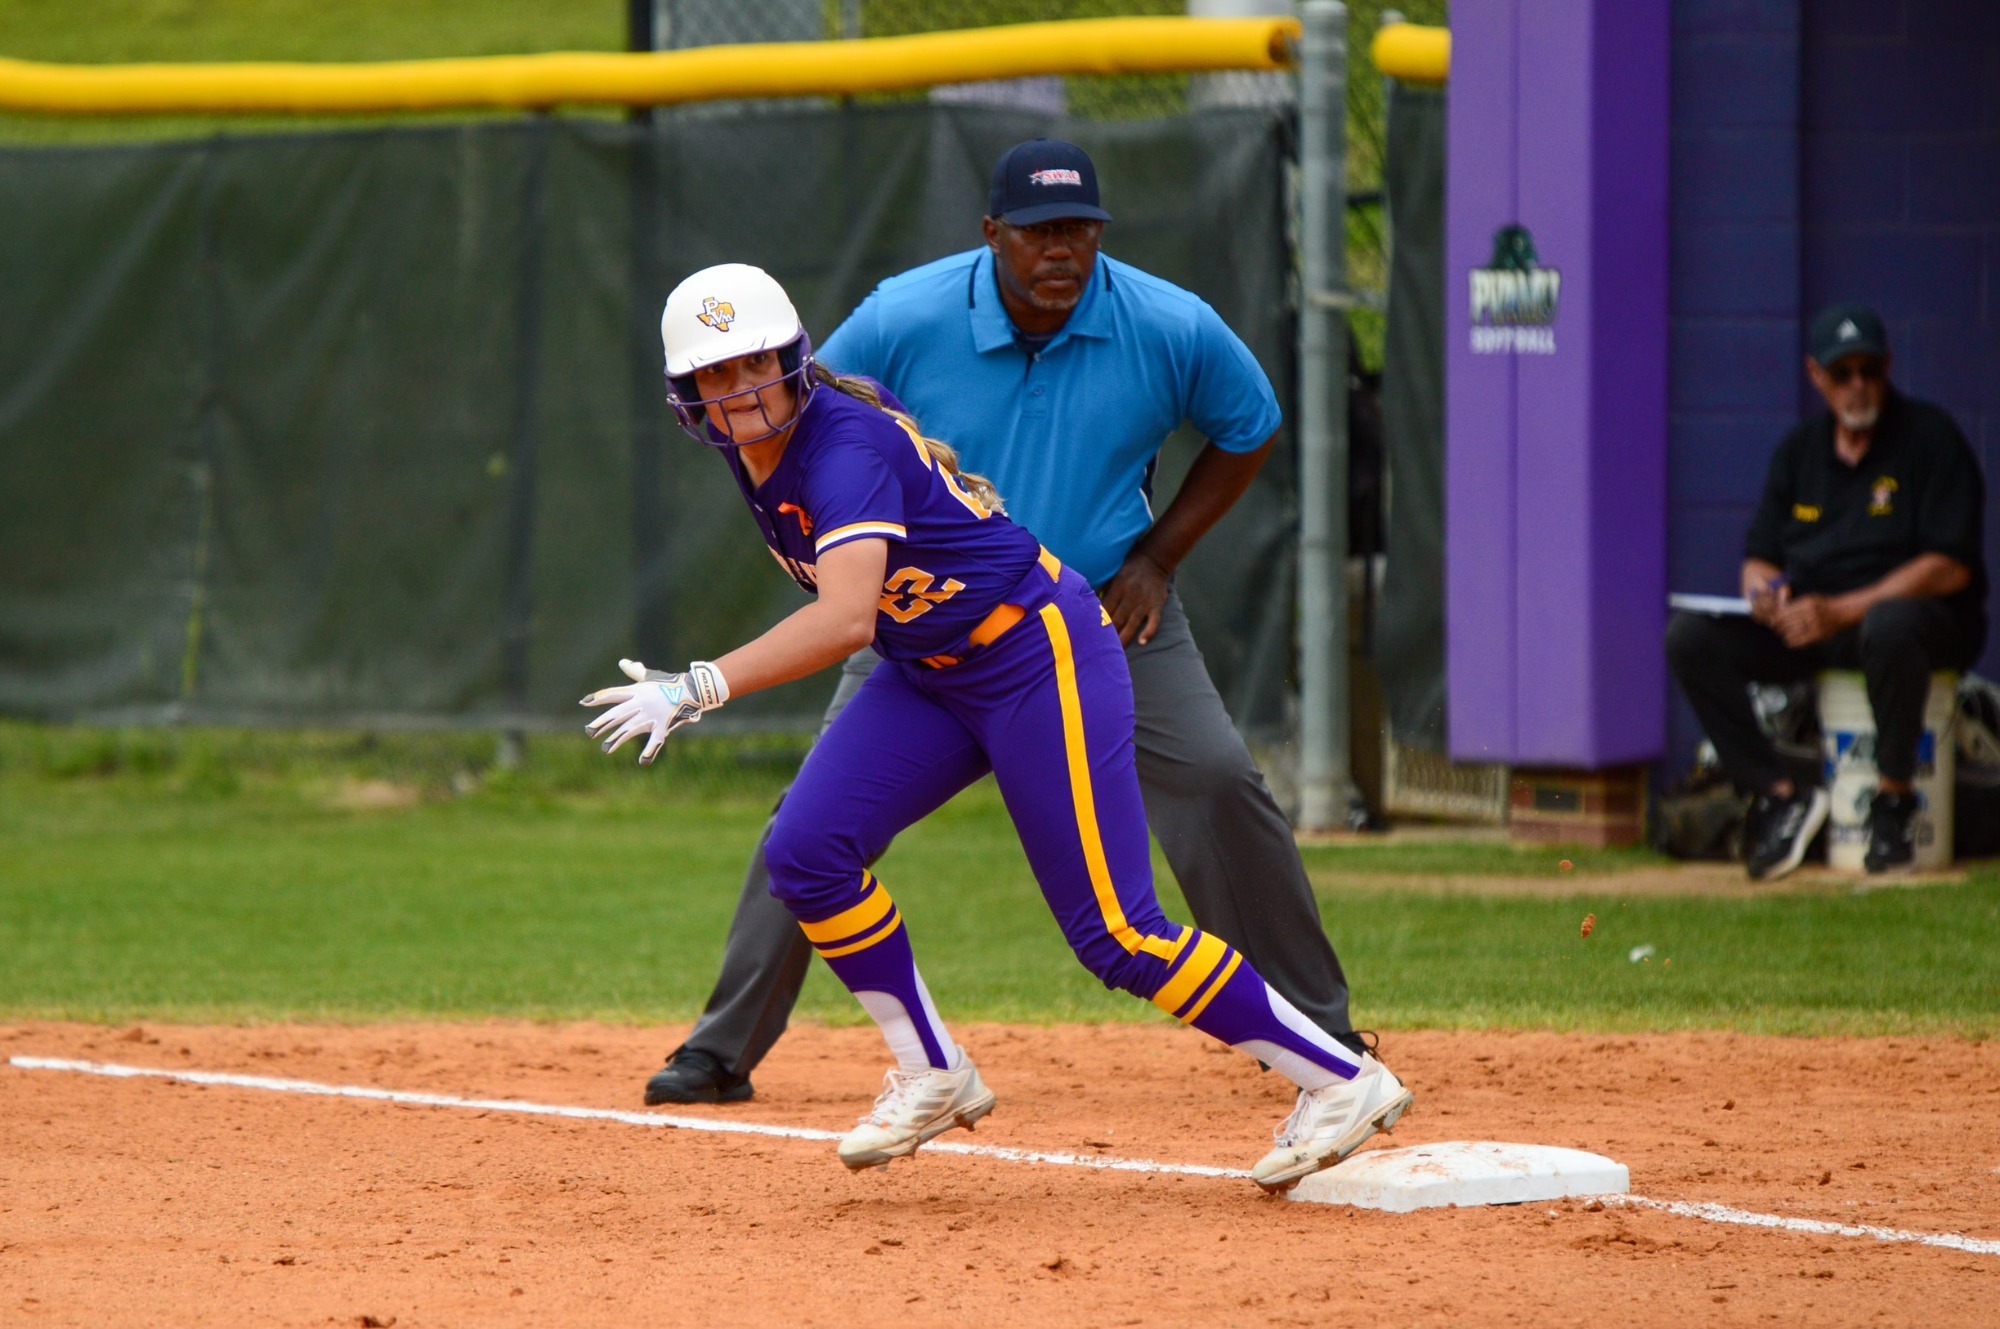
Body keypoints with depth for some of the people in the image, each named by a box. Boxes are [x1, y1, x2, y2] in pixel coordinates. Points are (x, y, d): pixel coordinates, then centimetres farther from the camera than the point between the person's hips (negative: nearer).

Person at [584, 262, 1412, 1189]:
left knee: (1113, 933, -11)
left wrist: (699, 689, -50)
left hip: (1039, 656, -9)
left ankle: (1340, 1079, -2)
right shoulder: (751, 449, -2)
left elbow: (845, 620, -43)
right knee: (807, 853, -9)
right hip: (929, 677, 9)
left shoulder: (847, 444, -29)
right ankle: (932, 1076, 5)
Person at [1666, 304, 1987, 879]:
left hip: (1927, 620, -6)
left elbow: (1952, 568, -15)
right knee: (1689, 636, -15)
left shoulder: (1931, 438, -6)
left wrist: (1843, 611, -23)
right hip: (1805, 624, 6)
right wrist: (1764, 591, -12)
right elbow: (1759, 557, 15)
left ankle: (1894, 800, -24)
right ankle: (1779, 795, -14)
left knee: (1890, 625, -43)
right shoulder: (1801, 449, 13)